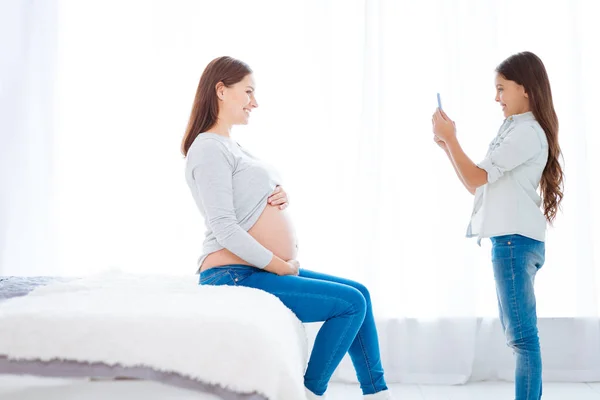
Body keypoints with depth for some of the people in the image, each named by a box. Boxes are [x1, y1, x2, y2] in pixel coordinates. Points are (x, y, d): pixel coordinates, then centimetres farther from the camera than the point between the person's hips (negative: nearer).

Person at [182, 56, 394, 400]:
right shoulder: (209, 148, -13)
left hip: (265, 269, 10)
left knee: (359, 292, 13)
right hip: (235, 276, -10)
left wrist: (281, 197, 0)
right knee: (351, 303, -13)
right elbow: (225, 229, -21)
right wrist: (282, 266, -15)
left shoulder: (232, 145, 18)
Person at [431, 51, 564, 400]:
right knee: (520, 334, 12)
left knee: (522, 335, -9)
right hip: (511, 241, 10)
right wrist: (447, 145, 13)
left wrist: (450, 138, -5)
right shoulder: (517, 131, 21)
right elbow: (477, 187, 19)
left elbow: (477, 178, -12)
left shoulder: (528, 132, -11)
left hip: (516, 241, -10)